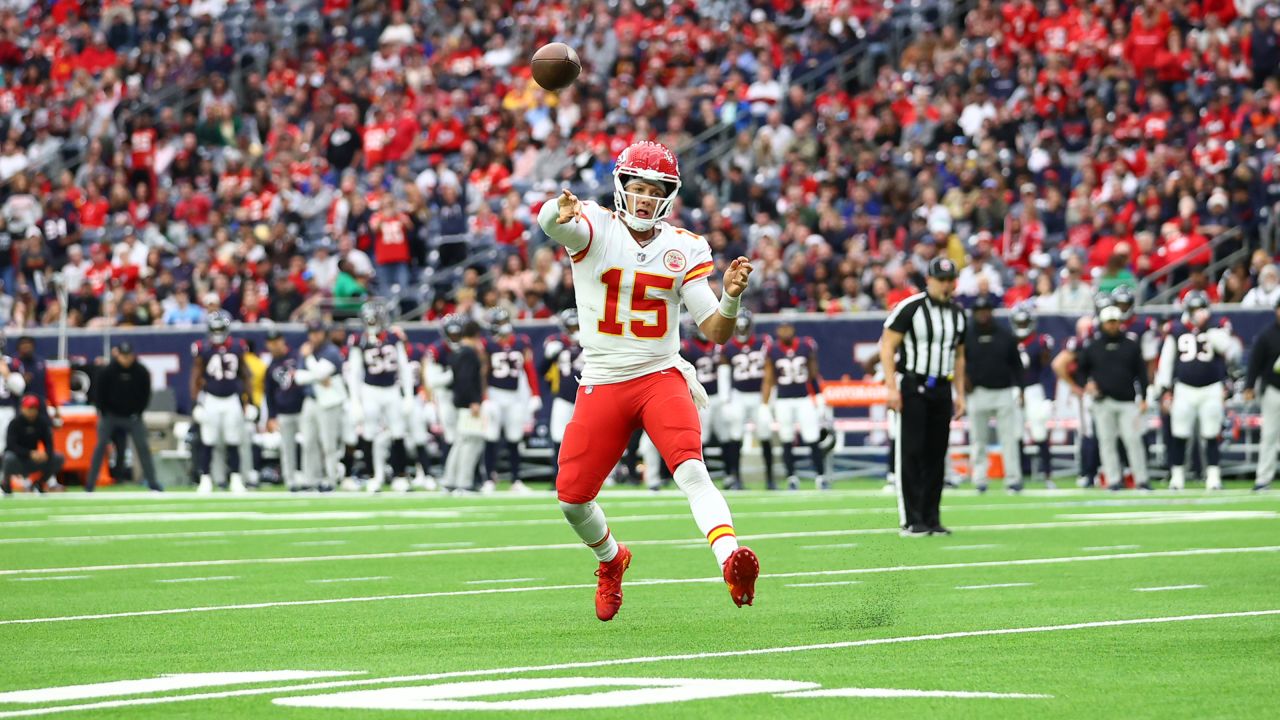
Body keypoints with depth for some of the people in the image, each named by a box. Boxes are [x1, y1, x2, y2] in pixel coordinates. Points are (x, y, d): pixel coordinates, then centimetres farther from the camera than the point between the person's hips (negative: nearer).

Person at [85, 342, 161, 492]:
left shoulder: (141, 371, -10)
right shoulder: (108, 371, -14)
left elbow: (146, 394, 2)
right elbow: (98, 393, -5)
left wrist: (138, 413, -2)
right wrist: (104, 413, -7)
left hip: (132, 416, 1)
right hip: (110, 415, -1)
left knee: (143, 447, -4)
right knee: (100, 447, -7)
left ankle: (152, 483, 3)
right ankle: (90, 484, -3)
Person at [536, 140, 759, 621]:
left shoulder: (683, 250, 2)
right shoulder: (594, 229, -4)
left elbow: (715, 332, 1)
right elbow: (551, 224, -30)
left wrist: (732, 296, -21)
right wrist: (560, 212, -56)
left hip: (661, 378, -1)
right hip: (602, 383, 1)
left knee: (691, 470, -25)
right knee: (572, 496, 2)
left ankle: (731, 565, -43)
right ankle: (611, 560, 33)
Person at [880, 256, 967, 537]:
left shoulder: (957, 313, 11)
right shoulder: (910, 308, -9)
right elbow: (887, 346, -10)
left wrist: (960, 394, 15)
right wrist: (892, 387, -16)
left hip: (942, 388, 6)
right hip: (912, 386, -6)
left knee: (936, 455, 6)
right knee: (911, 453, -7)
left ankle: (931, 519, 11)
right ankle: (911, 521, -6)